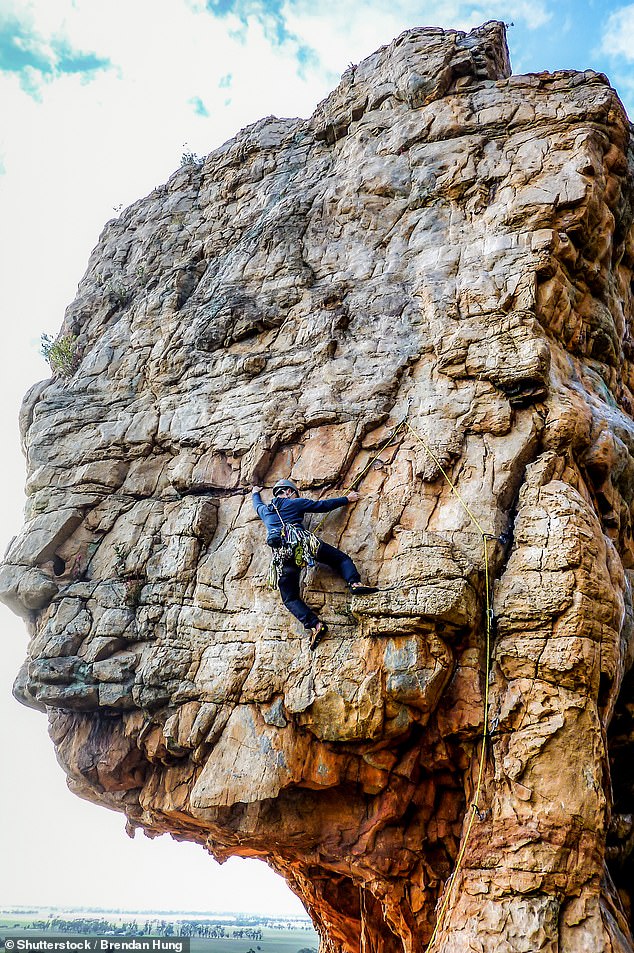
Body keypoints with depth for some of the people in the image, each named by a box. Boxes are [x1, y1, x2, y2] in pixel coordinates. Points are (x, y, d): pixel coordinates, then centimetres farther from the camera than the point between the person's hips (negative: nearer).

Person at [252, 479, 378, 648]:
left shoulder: (265, 510, 30)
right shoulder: (295, 503, 18)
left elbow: (257, 505, 55)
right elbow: (323, 505, 21)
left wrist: (255, 494, 77)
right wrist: (346, 499, 32)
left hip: (281, 554, 3)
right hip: (302, 542, -3)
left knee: (290, 598, 8)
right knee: (340, 558, 8)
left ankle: (314, 625, -12)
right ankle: (355, 582, -18)